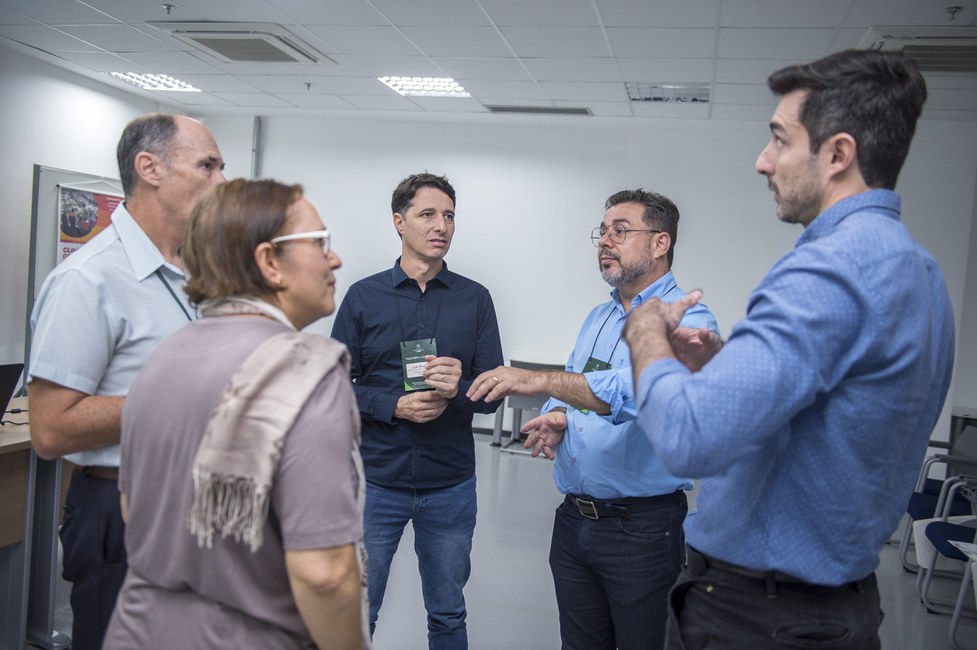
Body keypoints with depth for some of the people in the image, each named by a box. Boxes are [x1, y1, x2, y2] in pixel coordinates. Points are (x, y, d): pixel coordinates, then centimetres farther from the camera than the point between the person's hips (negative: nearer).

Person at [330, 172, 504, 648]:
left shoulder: (475, 300, 2)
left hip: (451, 486, 1)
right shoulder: (363, 296, 0)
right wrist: (394, 406, -17)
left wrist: (459, 390, -20)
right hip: (376, 480, -1)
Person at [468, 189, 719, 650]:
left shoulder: (687, 321, -14)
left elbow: (638, 391, -32)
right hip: (574, 519, 7)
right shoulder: (598, 318, 13)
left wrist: (541, 381, -33)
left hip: (642, 526, -7)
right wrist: (557, 416, -3)